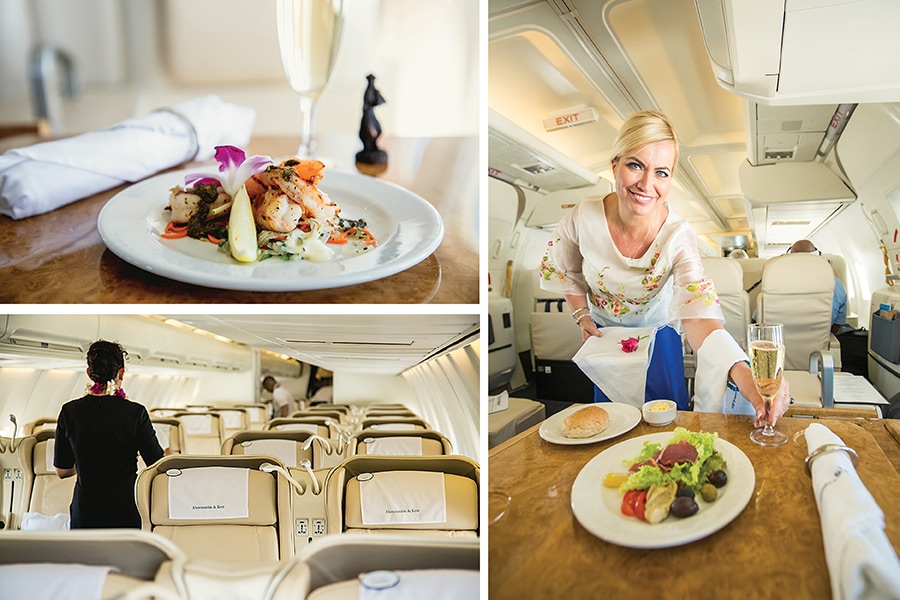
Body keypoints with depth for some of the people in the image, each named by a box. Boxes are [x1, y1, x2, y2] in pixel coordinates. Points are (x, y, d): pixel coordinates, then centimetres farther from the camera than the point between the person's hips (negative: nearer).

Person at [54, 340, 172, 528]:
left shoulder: (69, 411, -1)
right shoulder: (135, 412, -10)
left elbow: (62, 470, 9)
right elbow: (157, 464, -4)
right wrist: (169, 454, 18)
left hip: (84, 513, 3)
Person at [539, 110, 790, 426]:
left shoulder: (678, 236, -30)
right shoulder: (583, 218, -26)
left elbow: (699, 316, -42)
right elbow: (562, 270, -3)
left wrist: (744, 376, -58)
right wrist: (582, 315, -13)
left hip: (658, 340, -1)